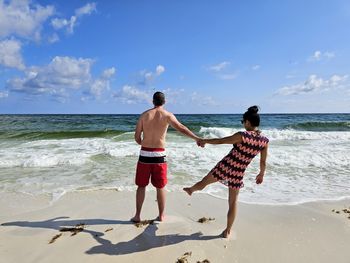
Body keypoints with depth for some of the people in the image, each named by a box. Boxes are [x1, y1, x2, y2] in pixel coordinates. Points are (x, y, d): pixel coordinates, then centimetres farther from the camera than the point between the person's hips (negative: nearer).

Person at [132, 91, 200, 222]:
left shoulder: (144, 115, 3)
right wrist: (197, 138, -23)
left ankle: (137, 215, 19)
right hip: (159, 155, -1)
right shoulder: (167, 115, -2)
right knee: (160, 187, 13)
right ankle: (161, 215, 22)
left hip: (144, 154, 1)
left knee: (141, 186, 14)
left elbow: (137, 137, 3)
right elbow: (181, 128, -19)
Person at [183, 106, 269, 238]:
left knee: (203, 182, 25)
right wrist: (261, 174, 26)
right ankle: (227, 231, 31)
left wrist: (204, 141, 7)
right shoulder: (264, 141, -4)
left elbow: (220, 141, -8)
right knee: (233, 202, 19)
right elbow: (263, 162, 7)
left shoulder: (242, 136, -18)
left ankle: (191, 189, 54)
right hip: (238, 174, 4)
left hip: (224, 167, -4)